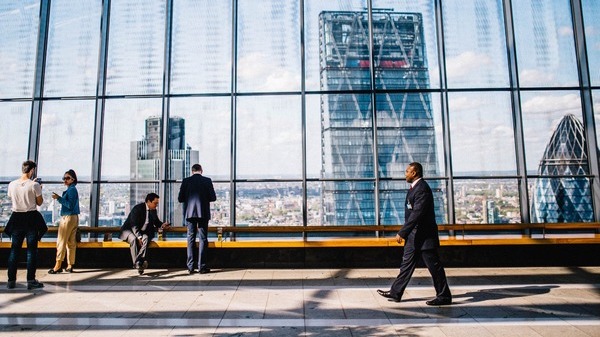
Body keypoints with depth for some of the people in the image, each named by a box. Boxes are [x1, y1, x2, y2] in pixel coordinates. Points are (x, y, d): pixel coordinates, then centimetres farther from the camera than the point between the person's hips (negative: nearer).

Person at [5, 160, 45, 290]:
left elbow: (12, 198, 17)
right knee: (32, 250, 2)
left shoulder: (12, 184, 0)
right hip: (31, 218, -4)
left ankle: (11, 280, 14)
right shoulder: (34, 185, -12)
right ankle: (31, 280, 4)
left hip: (16, 218, 4)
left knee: (14, 249, 11)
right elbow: (39, 202, -4)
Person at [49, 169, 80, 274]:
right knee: (71, 242, 8)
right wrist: (59, 198, 15)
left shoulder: (71, 190, -11)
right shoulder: (73, 189, 17)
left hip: (68, 217, -10)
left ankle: (58, 265, -2)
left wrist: (59, 198, -20)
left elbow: (70, 205, -20)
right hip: (74, 218, 10)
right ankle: (70, 265, 11)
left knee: (61, 241, -5)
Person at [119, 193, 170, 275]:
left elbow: (156, 222, 17)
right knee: (134, 239, -37)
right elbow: (134, 226, -24)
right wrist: (139, 237, -35)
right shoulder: (137, 208, -18)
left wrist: (162, 225, -6)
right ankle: (136, 264, -36)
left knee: (146, 238, -30)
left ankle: (139, 261, -40)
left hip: (143, 232, 5)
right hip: (130, 230, -4)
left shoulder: (153, 210, 3)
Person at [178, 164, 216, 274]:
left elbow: (180, 198, 1)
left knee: (191, 239, 8)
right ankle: (202, 267, 3)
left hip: (190, 213, 2)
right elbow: (213, 198, -4)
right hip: (203, 213, -1)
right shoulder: (207, 180, -2)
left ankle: (190, 267, 8)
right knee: (203, 239, 4)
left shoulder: (186, 181, 1)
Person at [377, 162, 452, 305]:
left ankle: (444, 296, 15)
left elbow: (417, 214, -26)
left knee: (434, 266, 2)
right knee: (407, 264, 13)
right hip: (414, 235, 10)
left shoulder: (422, 188, -19)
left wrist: (402, 233, -25)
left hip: (424, 236, -10)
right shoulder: (414, 187, 13)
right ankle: (395, 293, 20)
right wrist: (405, 233, 20)